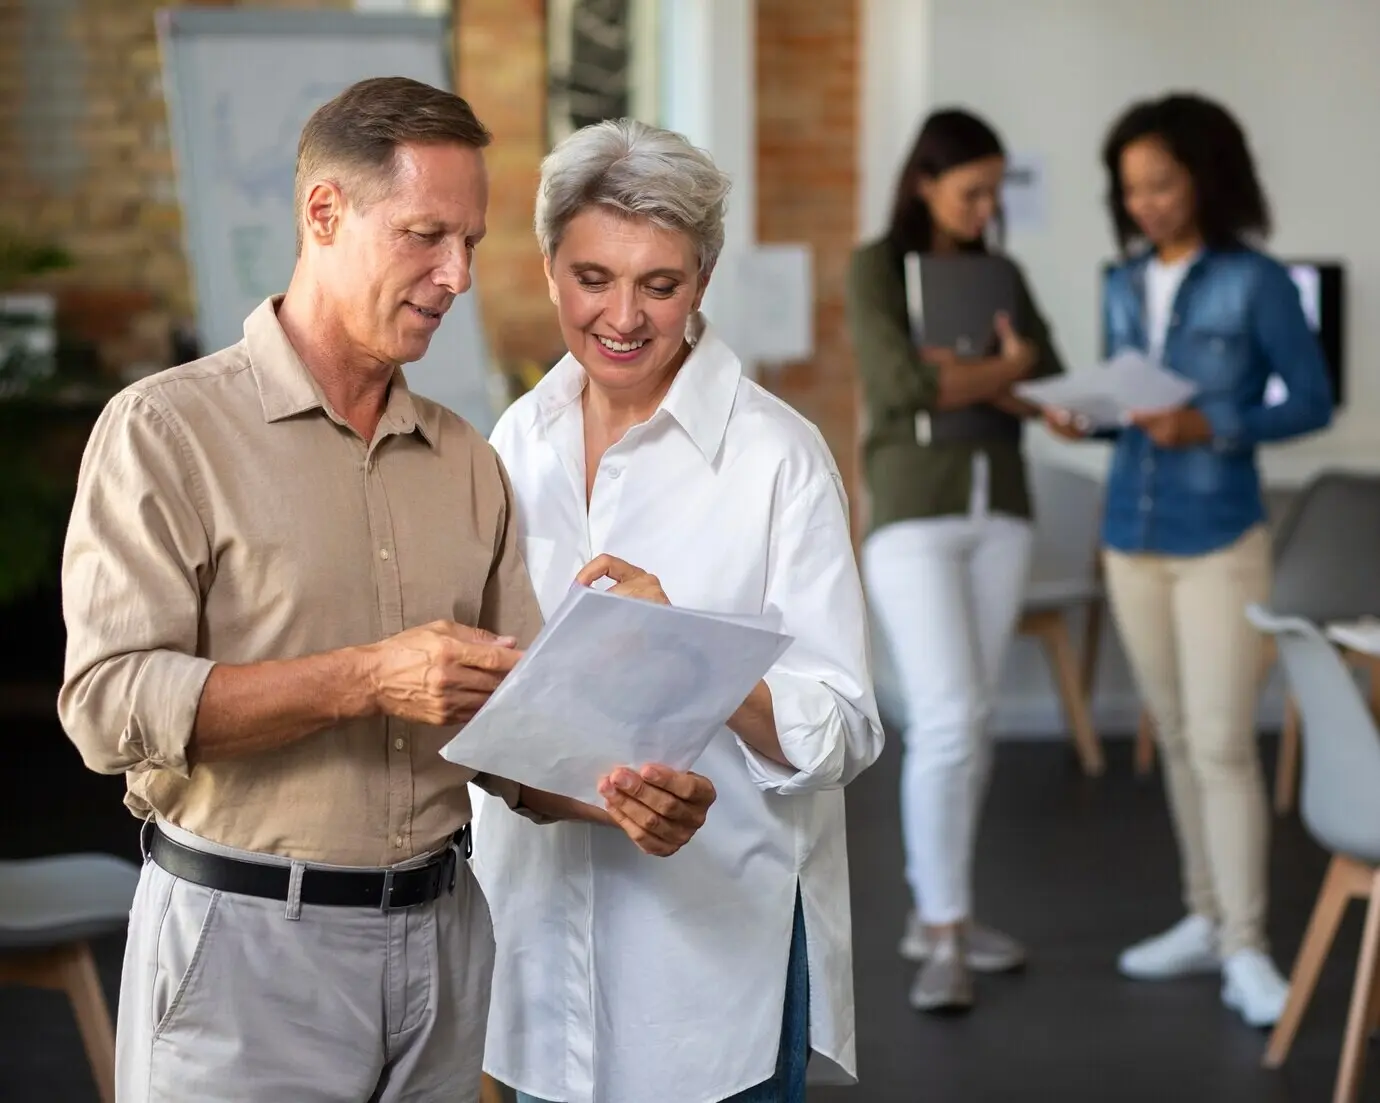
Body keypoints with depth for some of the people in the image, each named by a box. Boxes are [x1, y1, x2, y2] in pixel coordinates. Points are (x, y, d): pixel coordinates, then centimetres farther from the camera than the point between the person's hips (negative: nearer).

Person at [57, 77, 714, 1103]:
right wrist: (368, 679, -23)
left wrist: (621, 792, -11)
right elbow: (109, 700, -16)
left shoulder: (468, 461, 9)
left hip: (440, 935, 5)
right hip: (246, 933, -5)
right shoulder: (166, 429, -6)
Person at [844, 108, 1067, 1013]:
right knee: (946, 720, -13)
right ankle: (946, 941, -8)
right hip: (914, 513, -5)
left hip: (1001, 514, 5)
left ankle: (938, 912, 18)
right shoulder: (875, 267, -2)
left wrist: (964, 373, -12)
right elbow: (904, 384, -16)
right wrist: (1006, 368, -2)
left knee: (972, 722, 8)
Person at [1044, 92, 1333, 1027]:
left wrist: (1211, 428, -20)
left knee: (1223, 743, -8)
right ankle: (1205, 918, 21)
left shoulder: (1257, 283, -8)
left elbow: (1313, 402, -6)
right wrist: (1083, 418, -7)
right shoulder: (1123, 287, 8)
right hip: (1131, 536, 5)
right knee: (1177, 738, 11)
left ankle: (1246, 949, -2)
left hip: (1220, 539, -5)